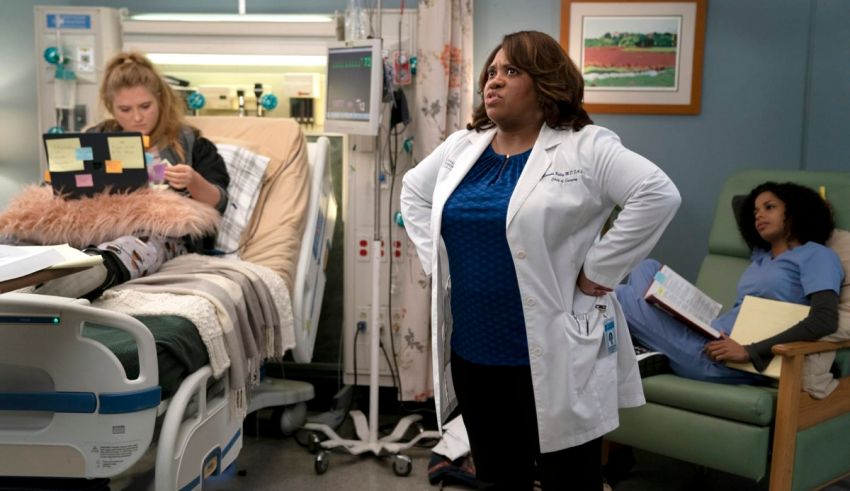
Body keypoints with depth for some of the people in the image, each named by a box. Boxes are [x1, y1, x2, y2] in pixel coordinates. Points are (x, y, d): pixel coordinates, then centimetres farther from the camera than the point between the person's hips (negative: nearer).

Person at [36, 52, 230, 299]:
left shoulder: (189, 142, 12)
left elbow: (218, 204, 4)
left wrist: (194, 182, -17)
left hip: (168, 233, -3)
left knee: (143, 239, -41)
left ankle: (96, 272, -70)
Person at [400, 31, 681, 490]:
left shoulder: (584, 148, -10)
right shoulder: (461, 147, 9)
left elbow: (658, 194, -20)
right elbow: (413, 191, 23)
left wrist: (596, 272, -18)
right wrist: (437, 257, 11)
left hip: (552, 358, -6)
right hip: (472, 352, 6)